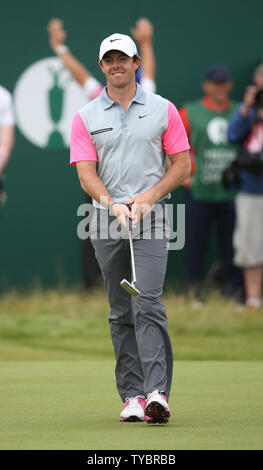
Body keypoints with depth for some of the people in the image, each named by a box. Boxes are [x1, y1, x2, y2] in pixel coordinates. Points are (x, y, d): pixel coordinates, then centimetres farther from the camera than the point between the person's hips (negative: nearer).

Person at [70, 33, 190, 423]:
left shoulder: (163, 110, 6)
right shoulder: (85, 118, 7)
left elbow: (182, 164, 5)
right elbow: (86, 172, 0)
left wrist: (150, 196, -10)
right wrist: (113, 205, -17)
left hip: (150, 216, -2)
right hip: (106, 218, 2)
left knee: (148, 304, -16)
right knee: (121, 313, 4)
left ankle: (157, 393, -22)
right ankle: (132, 396, 8)